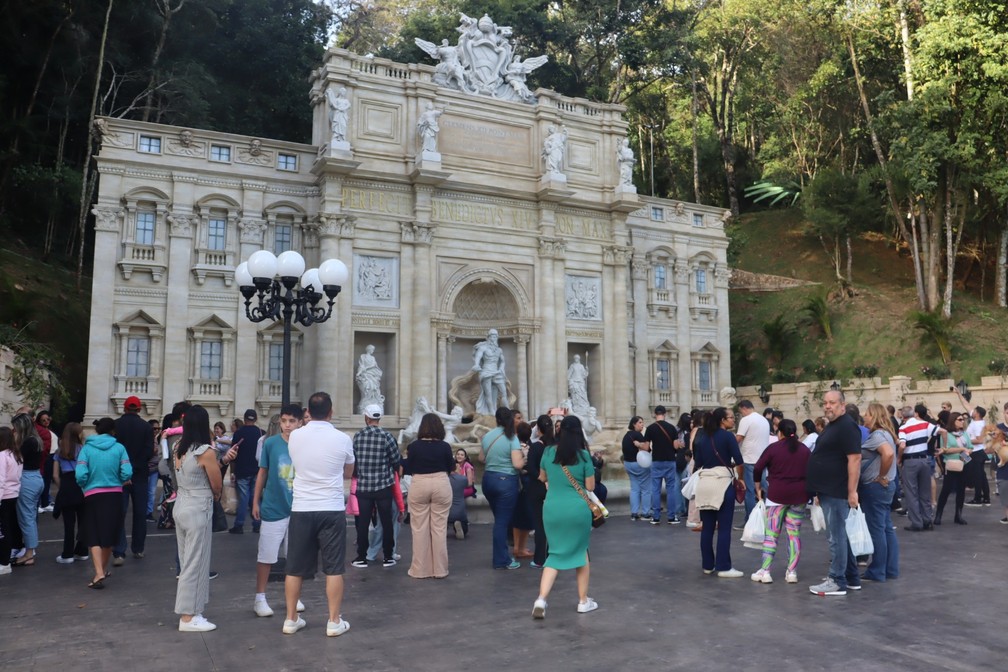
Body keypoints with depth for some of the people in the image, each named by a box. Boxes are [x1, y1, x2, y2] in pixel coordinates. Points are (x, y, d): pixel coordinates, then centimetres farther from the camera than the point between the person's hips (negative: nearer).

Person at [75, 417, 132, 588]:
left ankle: (99, 574, -10)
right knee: (109, 534, 16)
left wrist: (84, 486, 8)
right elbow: (127, 473, -10)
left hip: (92, 496, -1)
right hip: (114, 495, 1)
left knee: (94, 537, 3)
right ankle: (103, 569, 33)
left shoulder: (87, 448, -4)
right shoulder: (119, 448, -4)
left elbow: (80, 475, -13)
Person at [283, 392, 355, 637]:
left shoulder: (295, 437, -2)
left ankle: (291, 619, 21)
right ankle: (334, 621, 11)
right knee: (333, 568, 6)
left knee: (295, 568, 12)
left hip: (301, 509, 2)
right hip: (332, 510, -2)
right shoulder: (342, 439, -6)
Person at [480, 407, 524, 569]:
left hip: (488, 479, 6)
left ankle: (501, 556, 27)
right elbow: (518, 464, -19)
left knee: (499, 519, 19)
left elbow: (481, 458, 17)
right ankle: (501, 561, 9)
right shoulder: (512, 438, -13)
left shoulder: (487, 436, 4)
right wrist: (524, 458, 0)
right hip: (506, 481, -6)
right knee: (503, 521, 1)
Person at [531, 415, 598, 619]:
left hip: (552, 509, 2)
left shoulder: (548, 452, 1)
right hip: (577, 509, -2)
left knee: (556, 554, 12)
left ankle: (541, 599, -5)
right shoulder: (583, 455, -8)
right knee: (581, 552, 16)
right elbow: (590, 487, -3)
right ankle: (583, 601, 24)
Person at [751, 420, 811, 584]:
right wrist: (811, 492, 20)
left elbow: (757, 468, -4)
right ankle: (792, 572, 5)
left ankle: (765, 571, -2)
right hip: (799, 495, 3)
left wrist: (758, 487, 8)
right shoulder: (805, 449, 11)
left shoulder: (773, 448, 0)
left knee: (771, 533, 1)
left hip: (777, 493, -3)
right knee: (794, 533, 6)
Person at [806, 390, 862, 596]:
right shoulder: (831, 426, 17)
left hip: (837, 492, -10)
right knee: (839, 535, 17)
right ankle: (852, 578, 26)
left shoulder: (847, 426, -15)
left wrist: (852, 491, -25)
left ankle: (837, 582, 3)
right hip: (828, 491, 10)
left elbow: (854, 458, -22)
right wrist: (820, 489, 22)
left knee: (836, 536, -4)